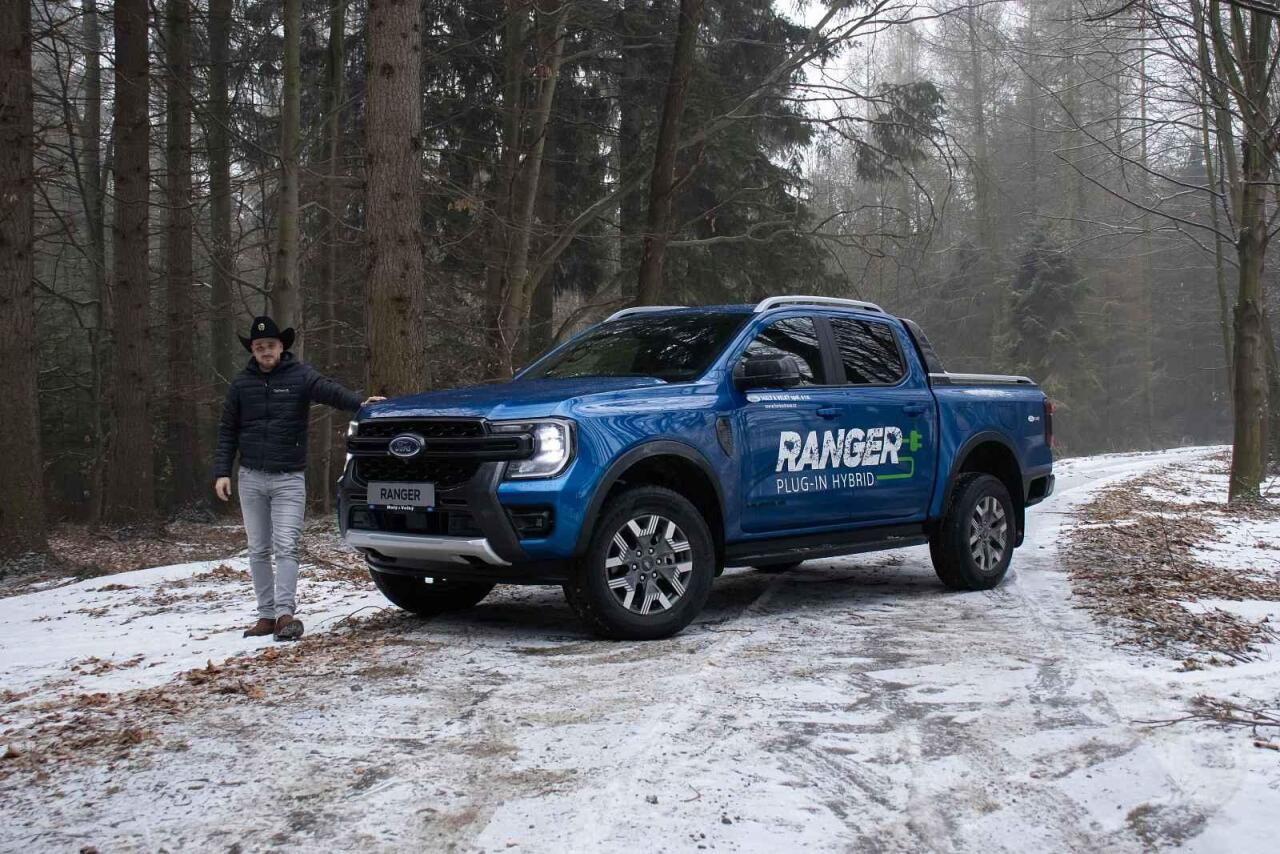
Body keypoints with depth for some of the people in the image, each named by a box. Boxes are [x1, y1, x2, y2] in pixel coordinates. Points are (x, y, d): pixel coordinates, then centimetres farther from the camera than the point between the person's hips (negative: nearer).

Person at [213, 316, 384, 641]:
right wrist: (222, 472, 1)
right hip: (251, 478, 3)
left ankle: (285, 613, -14)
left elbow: (330, 391, -21)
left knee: (286, 547, -11)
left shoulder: (300, 376, -2)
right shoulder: (241, 384, 7)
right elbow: (227, 431, 10)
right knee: (258, 550, 7)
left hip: (289, 479, -3)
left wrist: (360, 403, -40)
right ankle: (267, 615, 13)